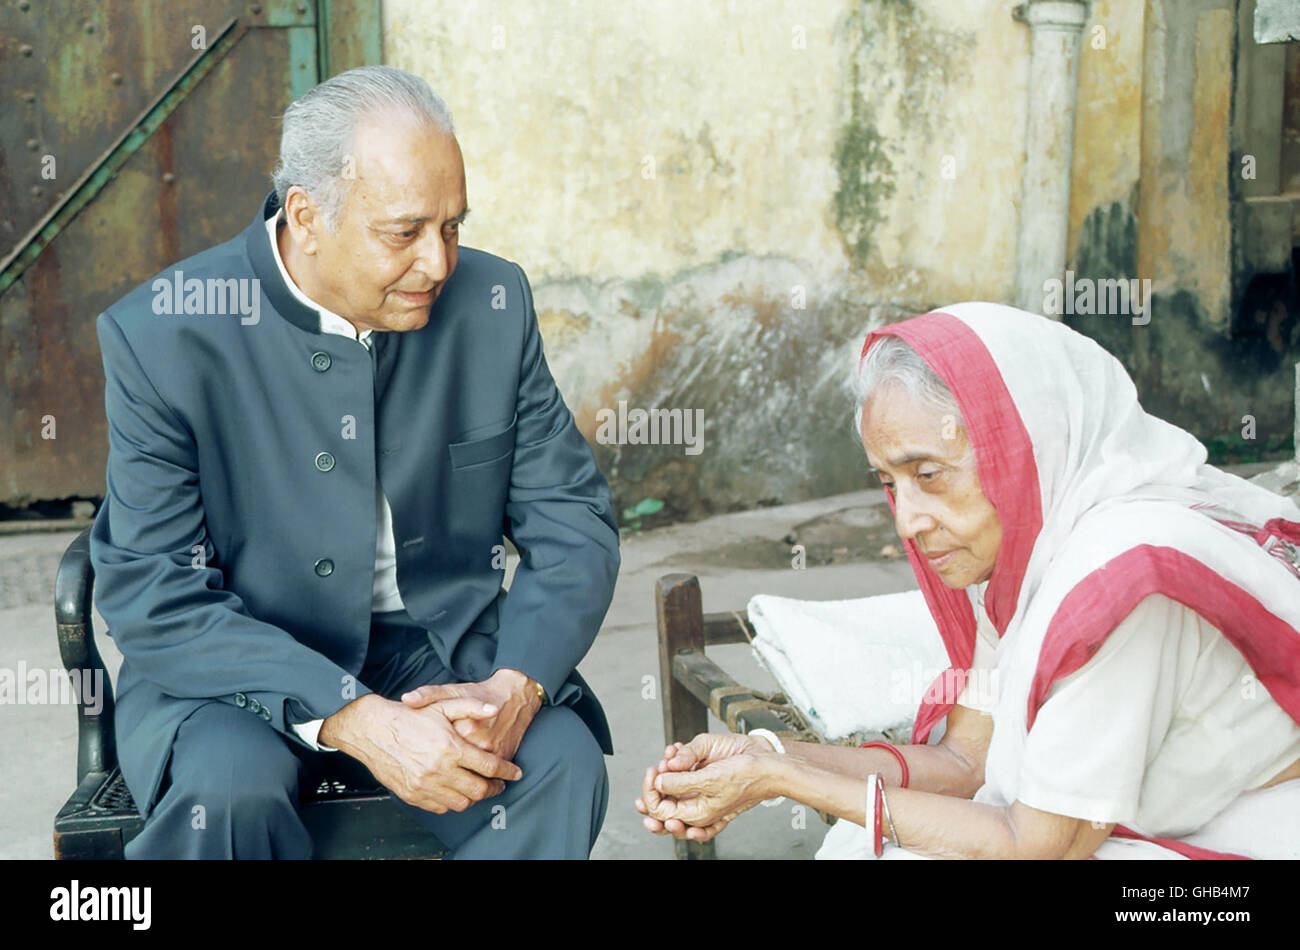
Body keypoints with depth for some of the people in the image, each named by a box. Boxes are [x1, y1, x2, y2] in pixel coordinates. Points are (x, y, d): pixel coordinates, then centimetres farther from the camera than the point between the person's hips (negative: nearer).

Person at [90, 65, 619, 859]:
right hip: (237, 672, -2)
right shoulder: (160, 337, -13)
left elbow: (574, 519, 0)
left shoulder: (492, 301, -4)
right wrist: (352, 719, -28)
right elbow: (155, 601, -15)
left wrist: (515, 688, -19)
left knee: (563, 763, -24)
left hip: (441, 653, 3)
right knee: (228, 788, -33)